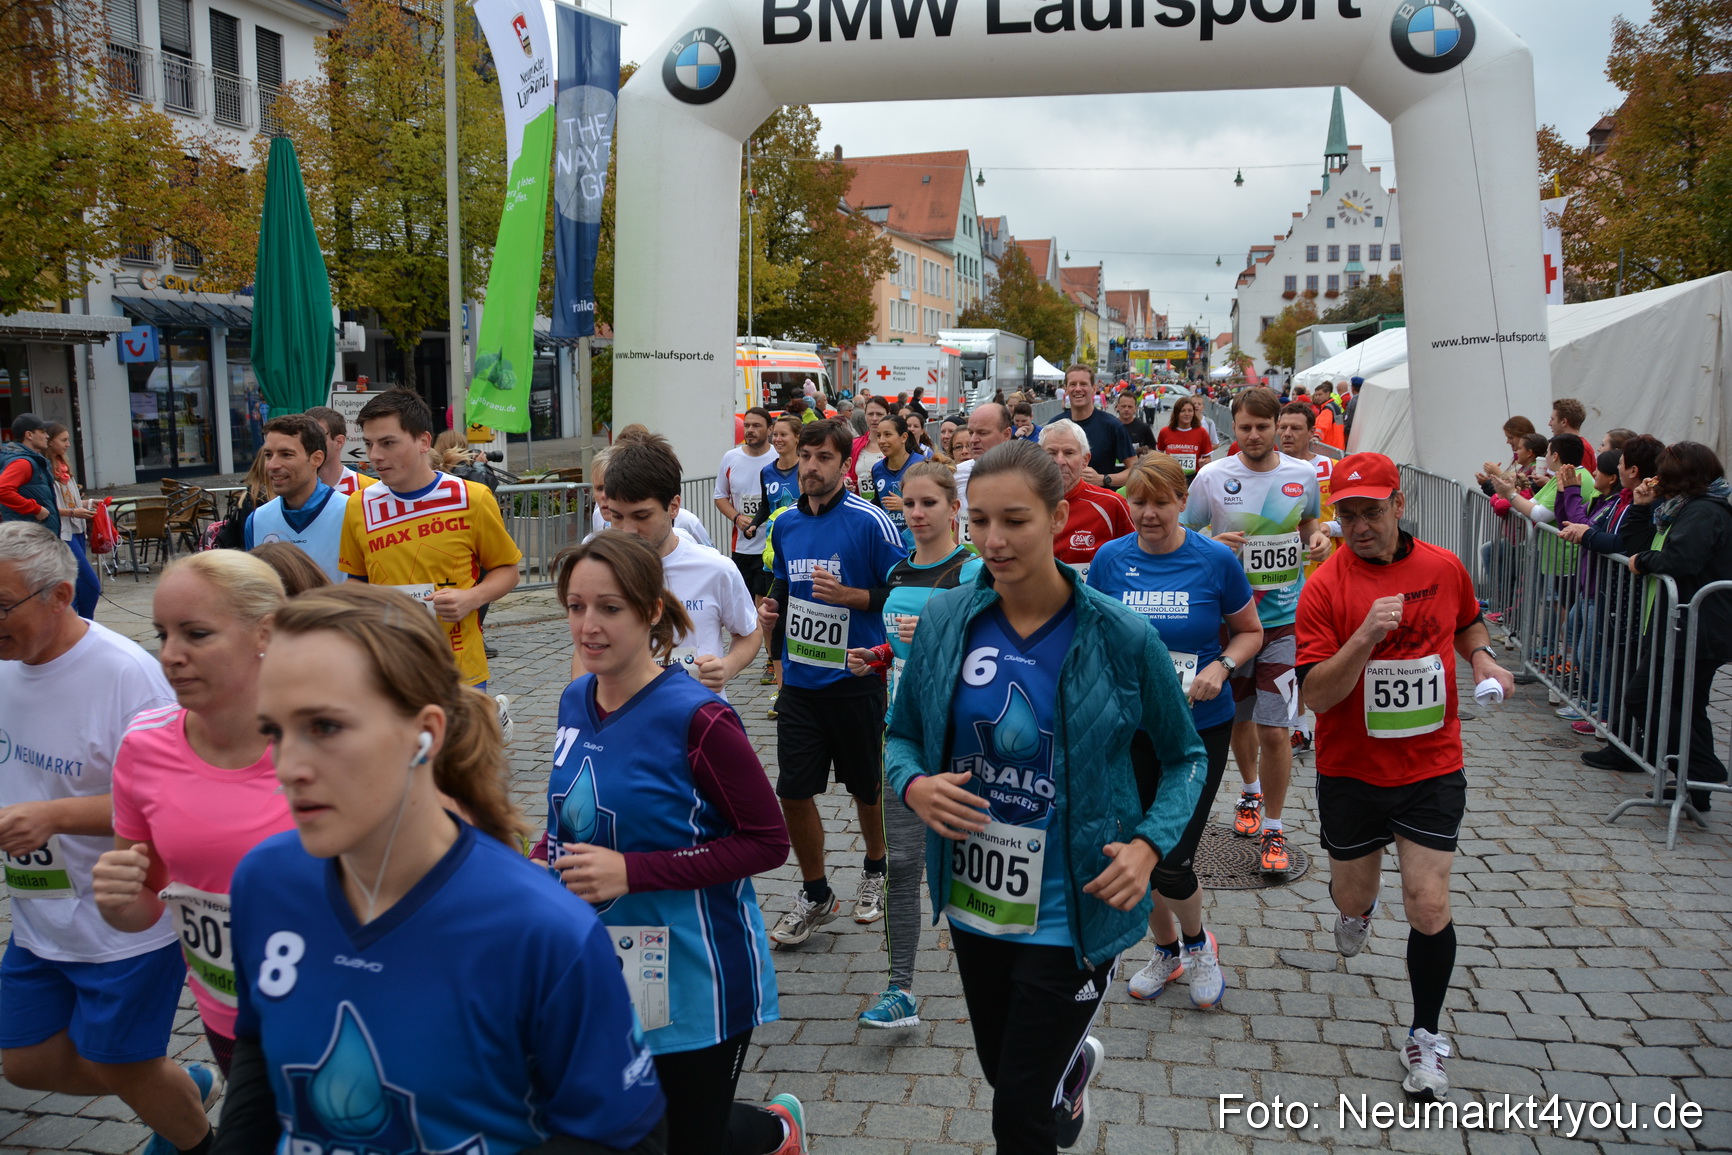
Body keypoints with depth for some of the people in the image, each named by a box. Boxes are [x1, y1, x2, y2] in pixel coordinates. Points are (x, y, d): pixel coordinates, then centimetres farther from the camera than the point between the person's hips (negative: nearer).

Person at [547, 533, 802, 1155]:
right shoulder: (575, 702, 0)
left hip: (692, 983, -6)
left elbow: (768, 842, -18)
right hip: (599, 974, 6)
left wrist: (632, 871, -25)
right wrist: (548, 859, -3)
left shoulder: (695, 718, -21)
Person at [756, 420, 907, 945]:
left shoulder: (870, 521, -12)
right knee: (793, 792, 4)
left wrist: (849, 595, -21)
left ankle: (875, 872, 39)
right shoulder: (786, 523, 7)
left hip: (855, 679, -4)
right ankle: (815, 896, 23)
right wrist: (772, 607, 1)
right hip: (799, 680, 5)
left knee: (867, 787, 12)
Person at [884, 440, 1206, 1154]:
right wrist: (914, 785, -16)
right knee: (1002, 1068, 26)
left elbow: (1184, 756, -2)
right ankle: (1075, 1063, 60)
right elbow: (903, 735, 6)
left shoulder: (1120, 638, -15)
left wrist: (1149, 843, -18)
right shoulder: (945, 620, -7)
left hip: (1070, 914, -4)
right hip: (971, 901, 4)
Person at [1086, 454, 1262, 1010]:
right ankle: (1166, 951, 38)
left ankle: (1198, 943, 27)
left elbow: (1250, 632, 4)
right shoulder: (1110, 558, -3)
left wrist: (1221, 667, -14)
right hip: (1131, 727, 3)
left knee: (1173, 861, -6)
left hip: (1200, 725, -3)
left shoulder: (1215, 559, -9)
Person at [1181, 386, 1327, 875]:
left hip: (1285, 619, -1)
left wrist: (1318, 537, -2)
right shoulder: (1211, 477, -5)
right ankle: (1251, 791, 46)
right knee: (1238, 717, 18)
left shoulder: (1303, 475, 1)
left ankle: (1274, 829, 9)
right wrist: (1213, 546, -18)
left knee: (1275, 729, -7)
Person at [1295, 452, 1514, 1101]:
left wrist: (1483, 660, 0)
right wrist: (1366, 636, -32)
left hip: (1433, 768, 1)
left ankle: (1425, 1037, 18)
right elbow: (1316, 695, -19)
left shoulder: (1443, 568, -2)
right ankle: (1355, 910, 55)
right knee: (1353, 896, 15)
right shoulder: (1325, 587, -14)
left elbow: (1467, 624, 20)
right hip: (1351, 772, -1)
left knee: (1428, 906, -4)